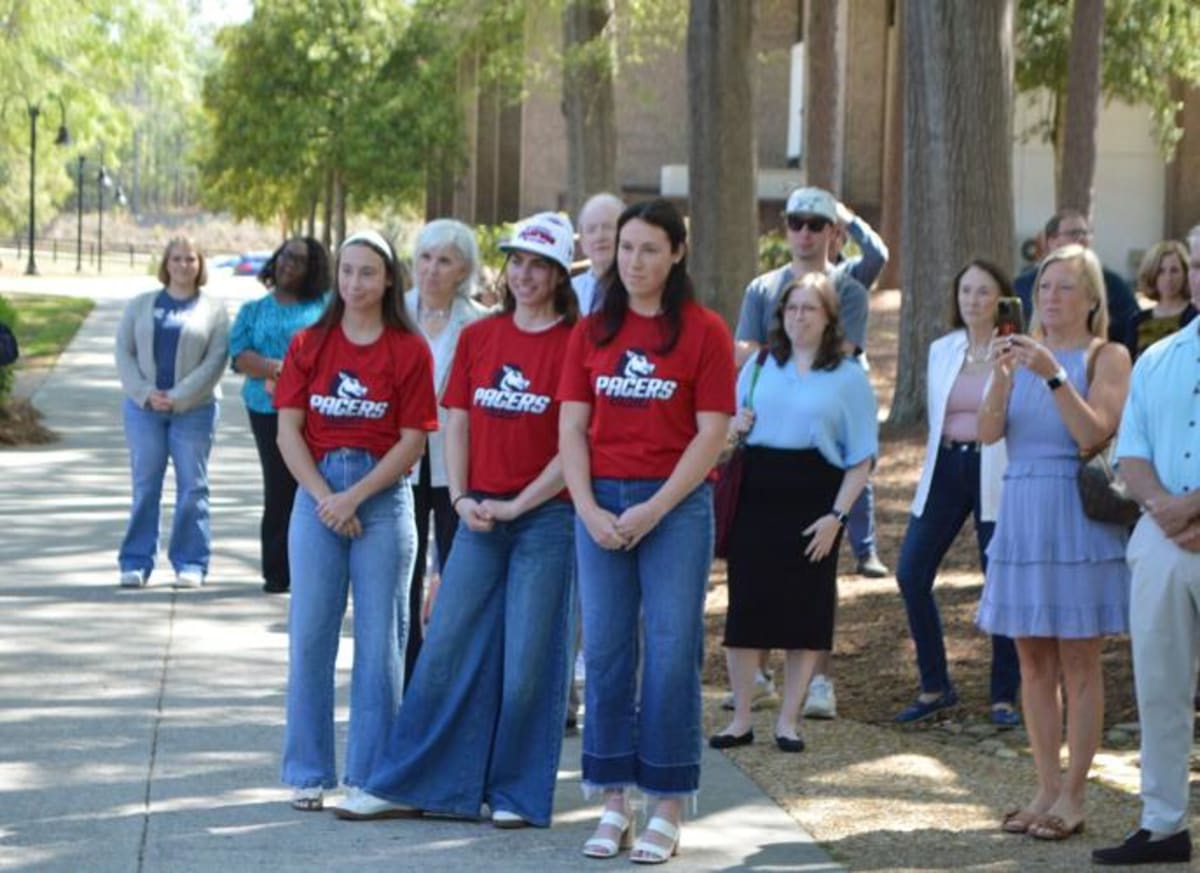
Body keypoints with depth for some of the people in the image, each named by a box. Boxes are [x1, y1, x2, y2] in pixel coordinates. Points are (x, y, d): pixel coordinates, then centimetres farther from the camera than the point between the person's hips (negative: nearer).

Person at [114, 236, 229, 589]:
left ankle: (190, 563, 4)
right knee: (145, 485, 2)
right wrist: (145, 393, -9)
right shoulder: (141, 305, 11)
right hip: (143, 406, 2)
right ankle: (136, 562, 5)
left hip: (194, 409, -1)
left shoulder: (213, 309, 4)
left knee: (192, 487, 0)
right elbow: (124, 351, 5)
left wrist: (179, 397, -13)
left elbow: (216, 359, -5)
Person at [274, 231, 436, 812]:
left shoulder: (409, 350, 0)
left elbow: (413, 440, -4)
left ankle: (368, 775, 8)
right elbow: (288, 431, 3)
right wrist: (325, 498, -9)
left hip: (384, 496, -2)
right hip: (317, 490, 2)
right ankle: (309, 773, 10)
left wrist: (355, 497, -12)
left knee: (379, 637, 1)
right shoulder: (309, 345, 7)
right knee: (310, 633, 2)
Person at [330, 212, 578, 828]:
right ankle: (408, 786, 10)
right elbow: (457, 423, 11)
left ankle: (517, 794, 12)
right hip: (479, 514, 4)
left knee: (529, 656, 1)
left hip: (545, 516, -4)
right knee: (446, 647, 4)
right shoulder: (478, 337, 9)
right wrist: (462, 498, -1)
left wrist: (515, 505, -11)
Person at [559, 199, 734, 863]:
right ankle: (613, 804, 11)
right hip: (601, 503, 3)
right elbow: (572, 427, 6)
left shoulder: (704, 332, -2)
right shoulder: (592, 332, 9)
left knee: (671, 653, -3)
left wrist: (653, 509, -13)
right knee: (606, 652, 4)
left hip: (675, 503, -3)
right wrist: (589, 508, -8)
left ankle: (666, 812, 3)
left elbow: (711, 434, -6)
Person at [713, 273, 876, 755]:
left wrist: (837, 515, -9)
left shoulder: (848, 377, 4)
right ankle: (741, 718, 9)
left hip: (813, 498, -2)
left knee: (806, 611, 1)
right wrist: (734, 427, -4)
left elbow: (862, 457, 1)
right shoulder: (758, 366, 13)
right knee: (746, 604, -1)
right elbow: (728, 430, 20)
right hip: (757, 493, 2)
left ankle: (788, 720, 11)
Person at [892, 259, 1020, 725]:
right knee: (911, 573, -3)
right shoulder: (942, 351, 11)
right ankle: (935, 686, 12)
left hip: (996, 474, -5)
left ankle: (1004, 696, 10)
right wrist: (938, 462, 14)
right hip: (945, 469, 5)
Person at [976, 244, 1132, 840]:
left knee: (1078, 662, -2)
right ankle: (1046, 789, 13)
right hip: (1021, 514, 5)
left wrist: (1054, 376, -22)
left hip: (1077, 516, -5)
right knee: (1034, 661, 7)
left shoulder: (1106, 357, -1)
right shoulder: (1023, 353, 12)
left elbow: (1094, 434, -14)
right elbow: (989, 432, 0)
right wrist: (1001, 377, -17)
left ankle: (1072, 797, 0)